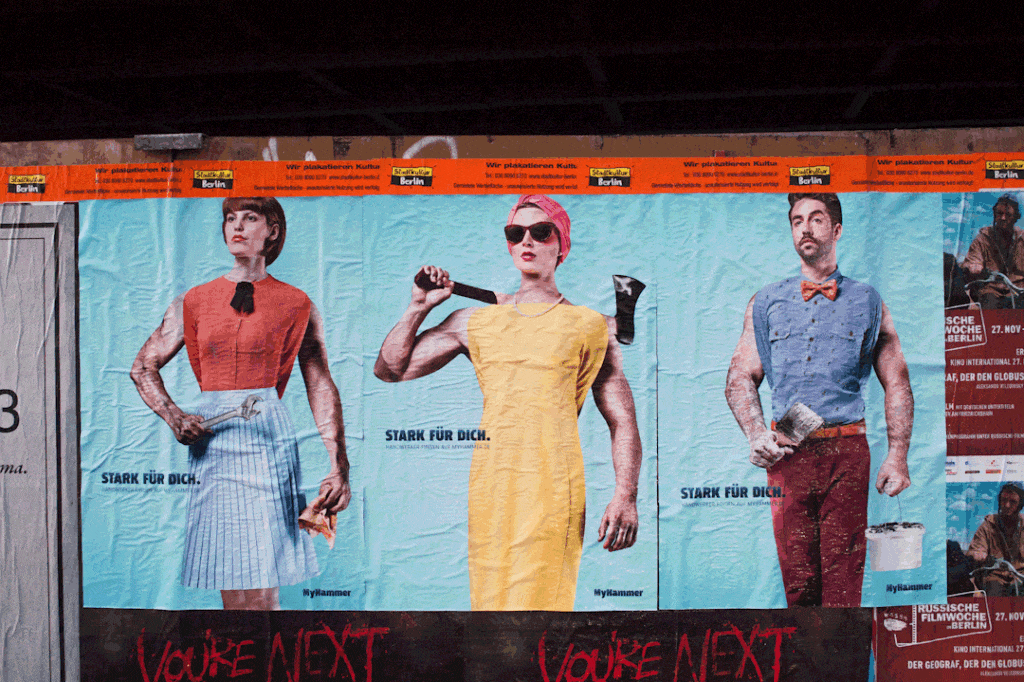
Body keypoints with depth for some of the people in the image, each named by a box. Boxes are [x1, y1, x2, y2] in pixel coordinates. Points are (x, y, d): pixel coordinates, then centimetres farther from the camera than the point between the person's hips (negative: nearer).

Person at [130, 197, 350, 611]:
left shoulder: (296, 306, 8)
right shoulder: (194, 302, 13)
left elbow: (322, 389, 5)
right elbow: (143, 367, 19)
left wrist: (338, 468, -2)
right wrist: (173, 417, 0)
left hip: (267, 437, -2)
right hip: (210, 440, 2)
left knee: (262, 594, -7)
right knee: (231, 591, 5)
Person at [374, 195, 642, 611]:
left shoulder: (593, 326, 11)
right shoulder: (475, 321, 17)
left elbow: (622, 420, 7)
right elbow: (389, 369, 19)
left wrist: (625, 497, -4)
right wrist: (418, 307, 9)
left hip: (552, 487, -3)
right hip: (487, 486, 3)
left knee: (536, 599, -12)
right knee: (488, 602, 4)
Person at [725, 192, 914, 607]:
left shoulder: (867, 303, 10)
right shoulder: (766, 303, 13)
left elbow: (897, 383, 9)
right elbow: (740, 377, 13)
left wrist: (898, 455, -1)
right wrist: (756, 435, -4)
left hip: (847, 452, -1)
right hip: (786, 455, 1)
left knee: (843, 578, -2)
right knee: (795, 575, 2)